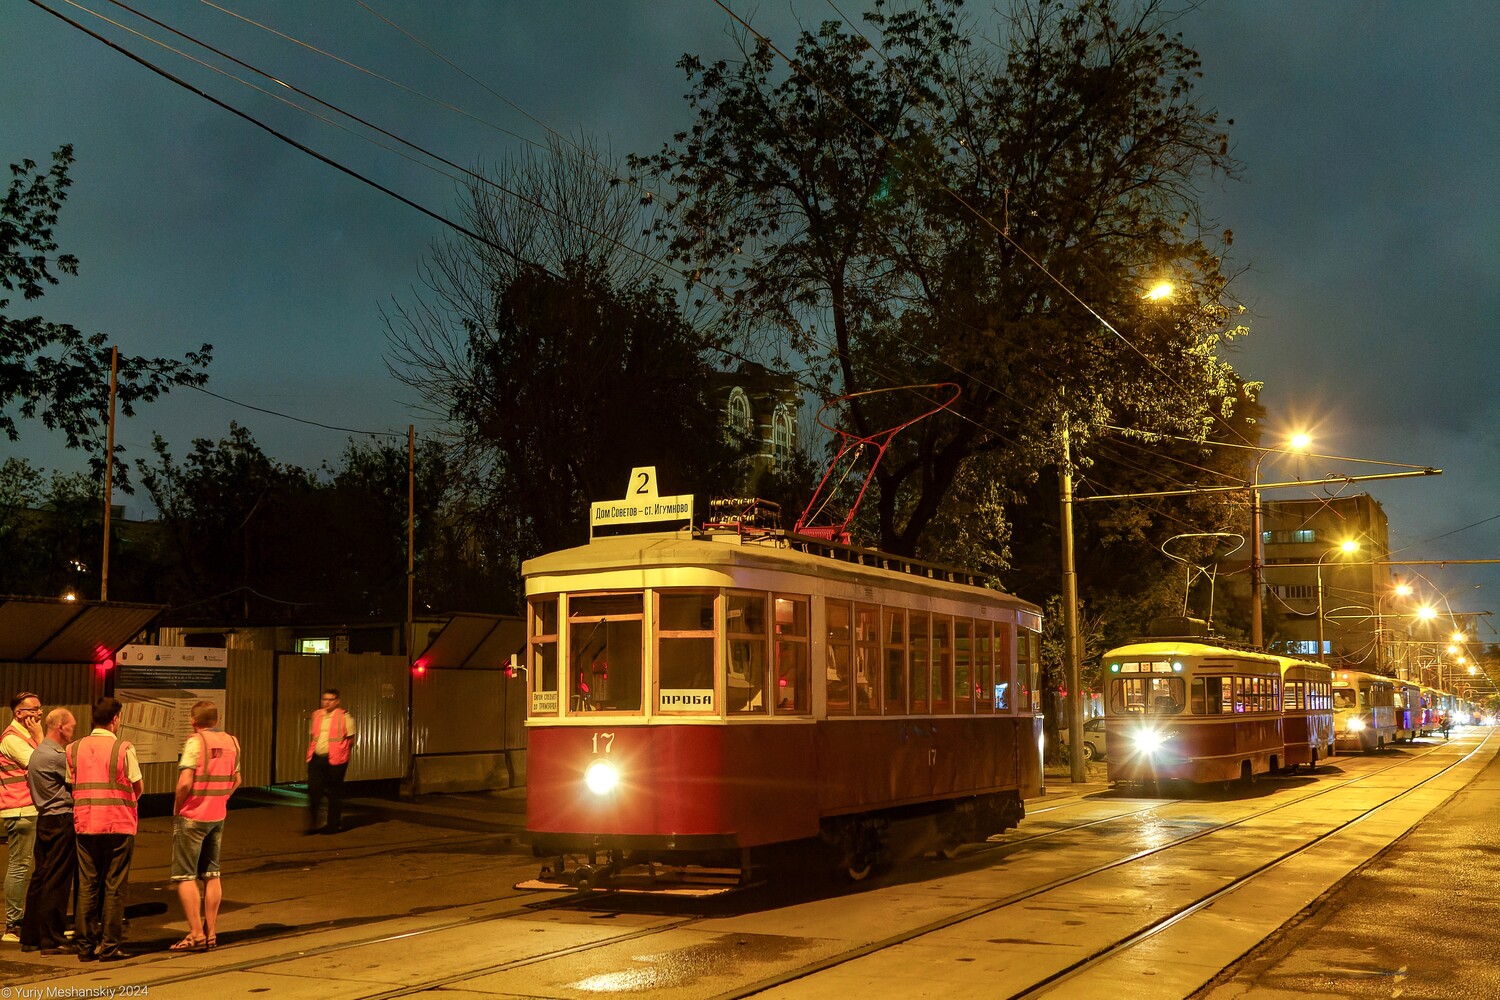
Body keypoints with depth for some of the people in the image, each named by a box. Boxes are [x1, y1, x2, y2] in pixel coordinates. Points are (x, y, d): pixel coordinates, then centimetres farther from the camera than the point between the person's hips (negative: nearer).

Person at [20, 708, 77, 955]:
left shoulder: (38, 752, 14)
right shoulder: (57, 756, -16)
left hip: (44, 820, 10)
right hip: (61, 821, -10)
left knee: (40, 878, 13)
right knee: (57, 881, -5)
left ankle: (30, 937, 18)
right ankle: (52, 940, -2)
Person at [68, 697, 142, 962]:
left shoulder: (74, 749, 5)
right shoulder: (123, 749, -7)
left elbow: (71, 786, 7)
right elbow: (137, 788, -2)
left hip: (84, 824, 4)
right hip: (118, 825, -4)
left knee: (86, 886, 10)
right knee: (114, 888, 2)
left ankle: (85, 945, 12)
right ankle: (110, 946, 1)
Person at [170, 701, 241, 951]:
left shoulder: (196, 742, -14)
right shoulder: (231, 742, 6)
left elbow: (185, 783, -20)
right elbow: (236, 780, 13)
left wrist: (177, 809, -6)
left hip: (192, 816, -6)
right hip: (218, 817, 6)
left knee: (185, 876, 1)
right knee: (212, 874, 13)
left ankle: (196, 934, -3)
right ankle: (211, 933, 16)